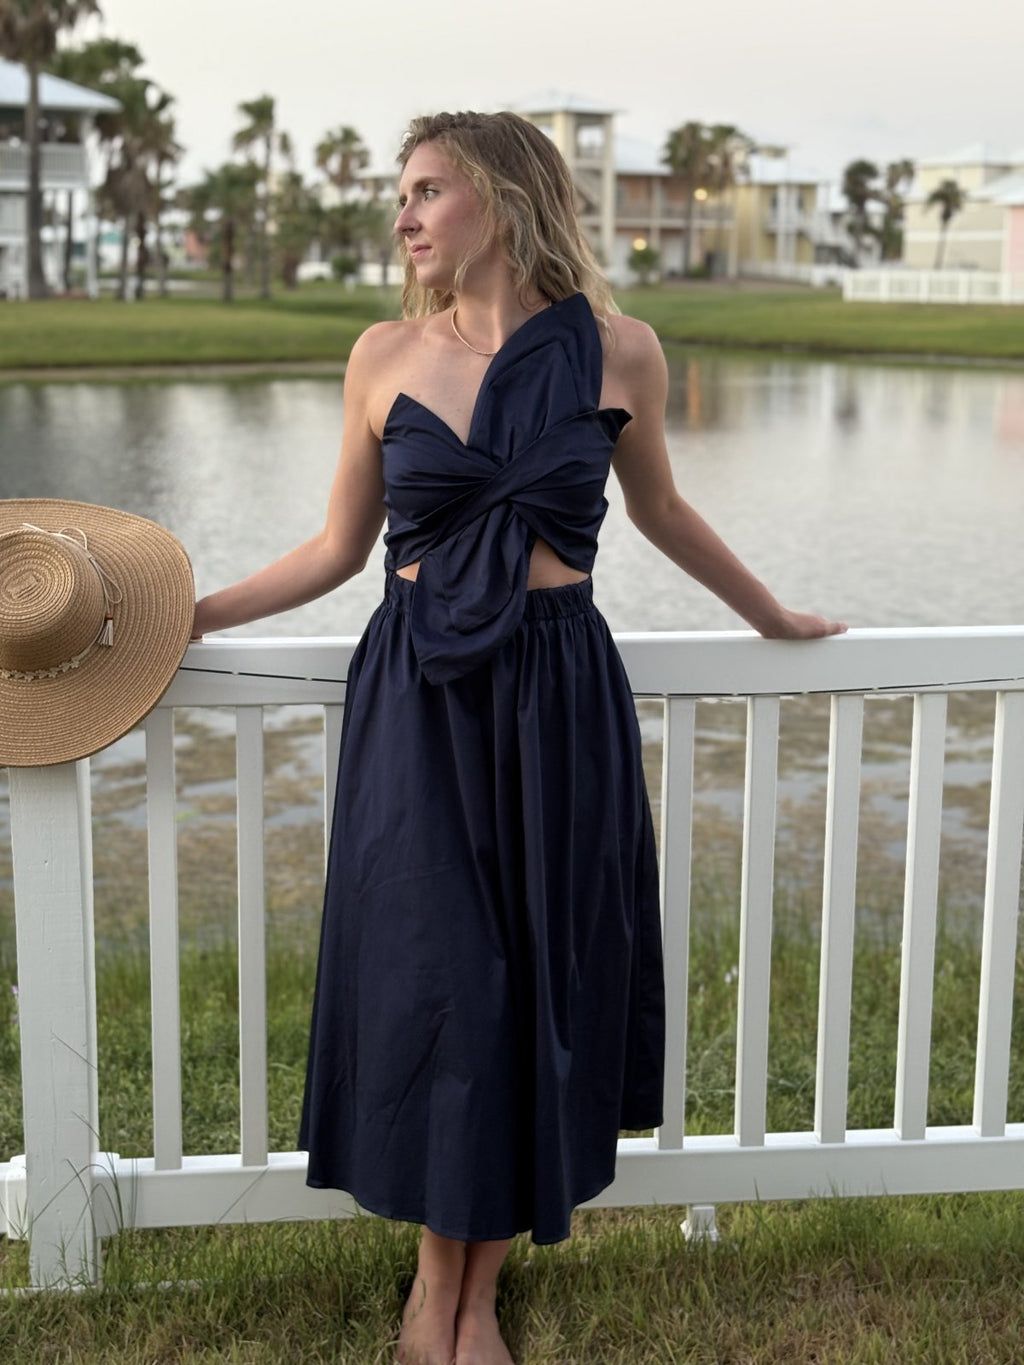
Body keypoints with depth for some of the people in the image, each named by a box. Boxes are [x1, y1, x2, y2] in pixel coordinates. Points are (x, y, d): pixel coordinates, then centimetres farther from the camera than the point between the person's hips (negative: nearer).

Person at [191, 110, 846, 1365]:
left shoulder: (618, 353, 0)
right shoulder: (386, 356, 2)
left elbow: (658, 509, 16)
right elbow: (341, 546, 9)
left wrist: (767, 617, 28)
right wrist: (195, 611, 3)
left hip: (558, 696, 0)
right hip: (417, 698, 0)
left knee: (539, 979, 5)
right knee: (432, 976, 2)